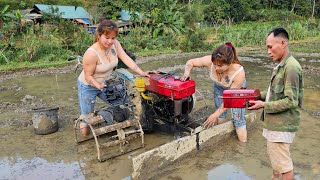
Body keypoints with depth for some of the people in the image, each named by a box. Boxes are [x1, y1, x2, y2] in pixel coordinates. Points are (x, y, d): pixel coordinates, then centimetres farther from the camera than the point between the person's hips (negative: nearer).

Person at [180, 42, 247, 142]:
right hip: (219, 86, 3)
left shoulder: (239, 73, -41)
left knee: (238, 118, -7)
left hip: (236, 89, -3)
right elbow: (191, 62, -16)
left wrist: (215, 115, -29)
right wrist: (187, 73, -38)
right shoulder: (210, 61, -36)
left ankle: (243, 143, 13)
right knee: (221, 114, 1)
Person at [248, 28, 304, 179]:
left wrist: (264, 105, -19)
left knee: (283, 163, 2)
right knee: (274, 155, 23)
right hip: (275, 122, 10)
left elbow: (291, 101, -22)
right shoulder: (281, 65, 11)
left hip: (282, 124, -10)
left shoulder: (291, 67, -20)